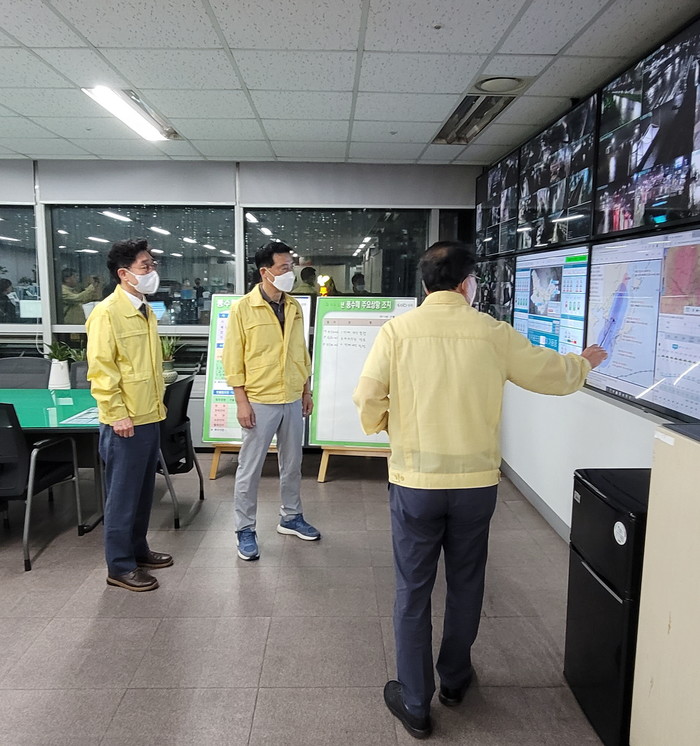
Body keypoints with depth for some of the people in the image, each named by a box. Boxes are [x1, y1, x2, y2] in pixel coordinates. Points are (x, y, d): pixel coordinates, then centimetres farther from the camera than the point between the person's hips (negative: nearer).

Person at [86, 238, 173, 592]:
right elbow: (100, 369, -18)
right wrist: (118, 414, -19)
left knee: (143, 491, 17)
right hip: (126, 422, -8)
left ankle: (137, 549, 32)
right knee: (123, 494, 3)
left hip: (149, 417, 8)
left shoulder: (145, 310, 13)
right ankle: (119, 565, 16)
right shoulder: (107, 312, -14)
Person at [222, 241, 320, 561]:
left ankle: (291, 517, 35)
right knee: (250, 468, 5)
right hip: (259, 402, -5)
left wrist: (306, 391, 13)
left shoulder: (294, 307, 7)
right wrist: (242, 401, -13)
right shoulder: (243, 308, -10)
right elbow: (233, 358, -10)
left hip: (293, 400, 6)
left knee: (292, 463, 17)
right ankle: (245, 530, 20)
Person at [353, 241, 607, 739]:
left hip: (414, 480, -1)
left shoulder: (397, 330, -8)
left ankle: (416, 704, 25)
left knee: (413, 591, 13)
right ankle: (454, 679, 42)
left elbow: (367, 397, -10)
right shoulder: (494, 333, -4)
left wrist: (385, 425, 13)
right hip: (476, 481, 2)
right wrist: (586, 361, 29)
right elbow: (554, 375, 7)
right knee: (466, 585, 21)